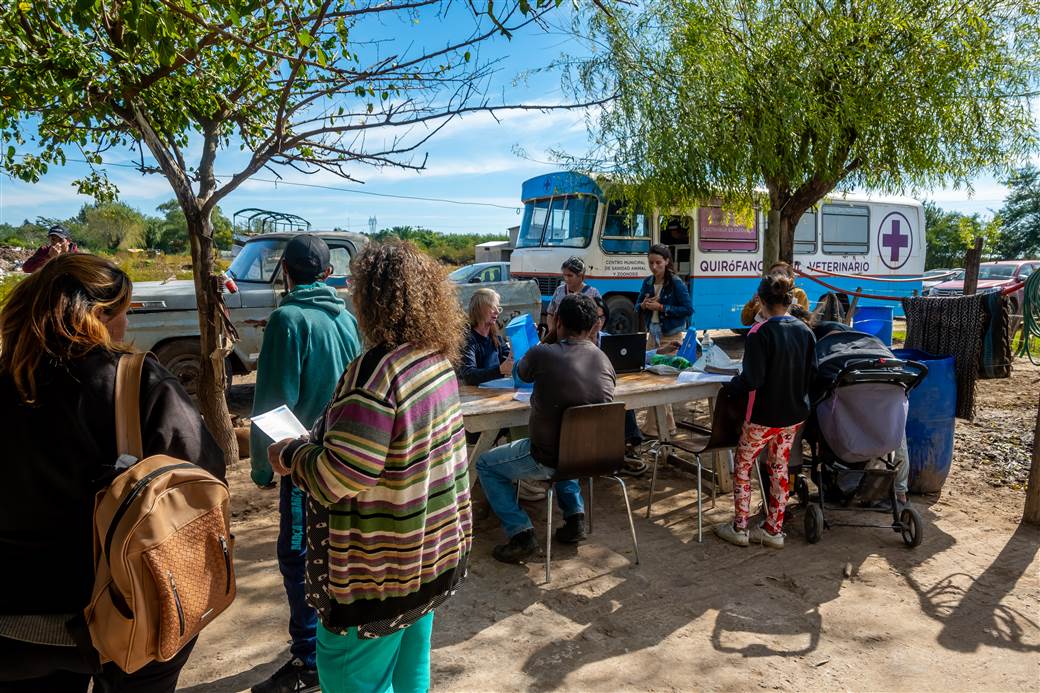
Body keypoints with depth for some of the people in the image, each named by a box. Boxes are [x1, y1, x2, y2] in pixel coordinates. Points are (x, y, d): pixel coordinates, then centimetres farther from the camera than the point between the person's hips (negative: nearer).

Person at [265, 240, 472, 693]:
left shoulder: (375, 370, -25)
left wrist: (287, 455, -9)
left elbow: (341, 476, -27)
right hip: (437, 544, 8)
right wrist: (317, 442, 16)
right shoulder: (438, 358, 1)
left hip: (381, 563, -8)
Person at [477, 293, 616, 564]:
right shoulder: (604, 360, -3)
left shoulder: (543, 354, -18)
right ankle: (575, 516, 30)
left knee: (486, 464, 17)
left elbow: (522, 373, 7)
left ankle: (520, 534, 7)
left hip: (548, 460, -6)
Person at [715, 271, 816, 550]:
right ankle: (774, 530, 26)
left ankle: (739, 528, 18)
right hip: (794, 414, 6)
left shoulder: (760, 333, -21)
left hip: (764, 415, -6)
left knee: (742, 466, 12)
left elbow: (752, 378, -22)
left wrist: (731, 385, -3)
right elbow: (812, 373, 6)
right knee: (779, 469, 17)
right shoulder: (805, 331, 0)